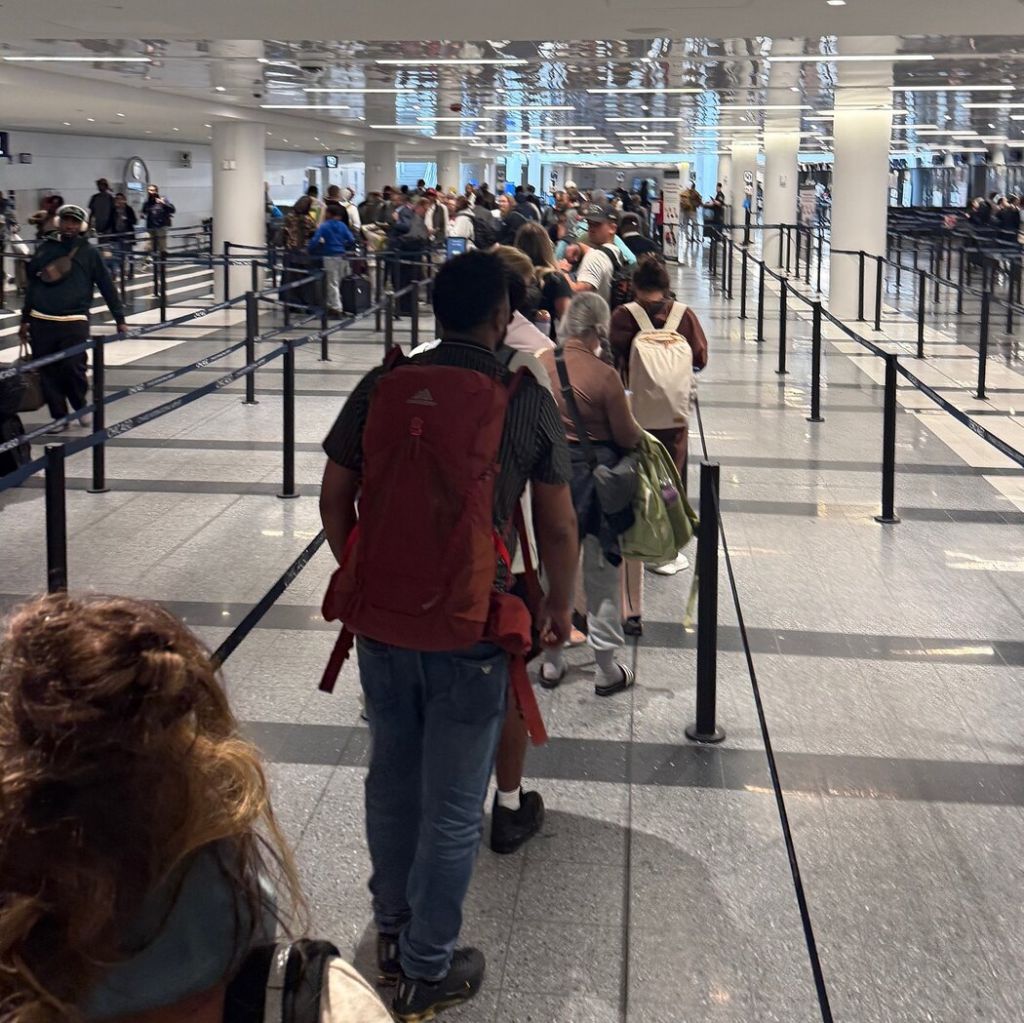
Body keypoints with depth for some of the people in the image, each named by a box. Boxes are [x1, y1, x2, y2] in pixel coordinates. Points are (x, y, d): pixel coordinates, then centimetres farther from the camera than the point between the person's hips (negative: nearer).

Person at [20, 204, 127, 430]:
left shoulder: (89, 253, 4)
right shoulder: (46, 249, 12)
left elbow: (107, 287, 5)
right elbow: (32, 284, 17)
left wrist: (120, 319, 2)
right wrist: (25, 320, 17)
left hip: (74, 322, -3)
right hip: (41, 322, 3)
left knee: (73, 367, -13)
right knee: (48, 372, 3)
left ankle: (80, 406, 15)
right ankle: (59, 417, 15)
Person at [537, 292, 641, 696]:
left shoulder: (542, 363, -5)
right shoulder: (604, 375, -18)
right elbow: (628, 437, -11)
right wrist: (636, 431, 11)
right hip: (594, 477, -4)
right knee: (601, 574, 7)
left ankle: (552, 660, 24)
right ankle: (607, 668, 16)